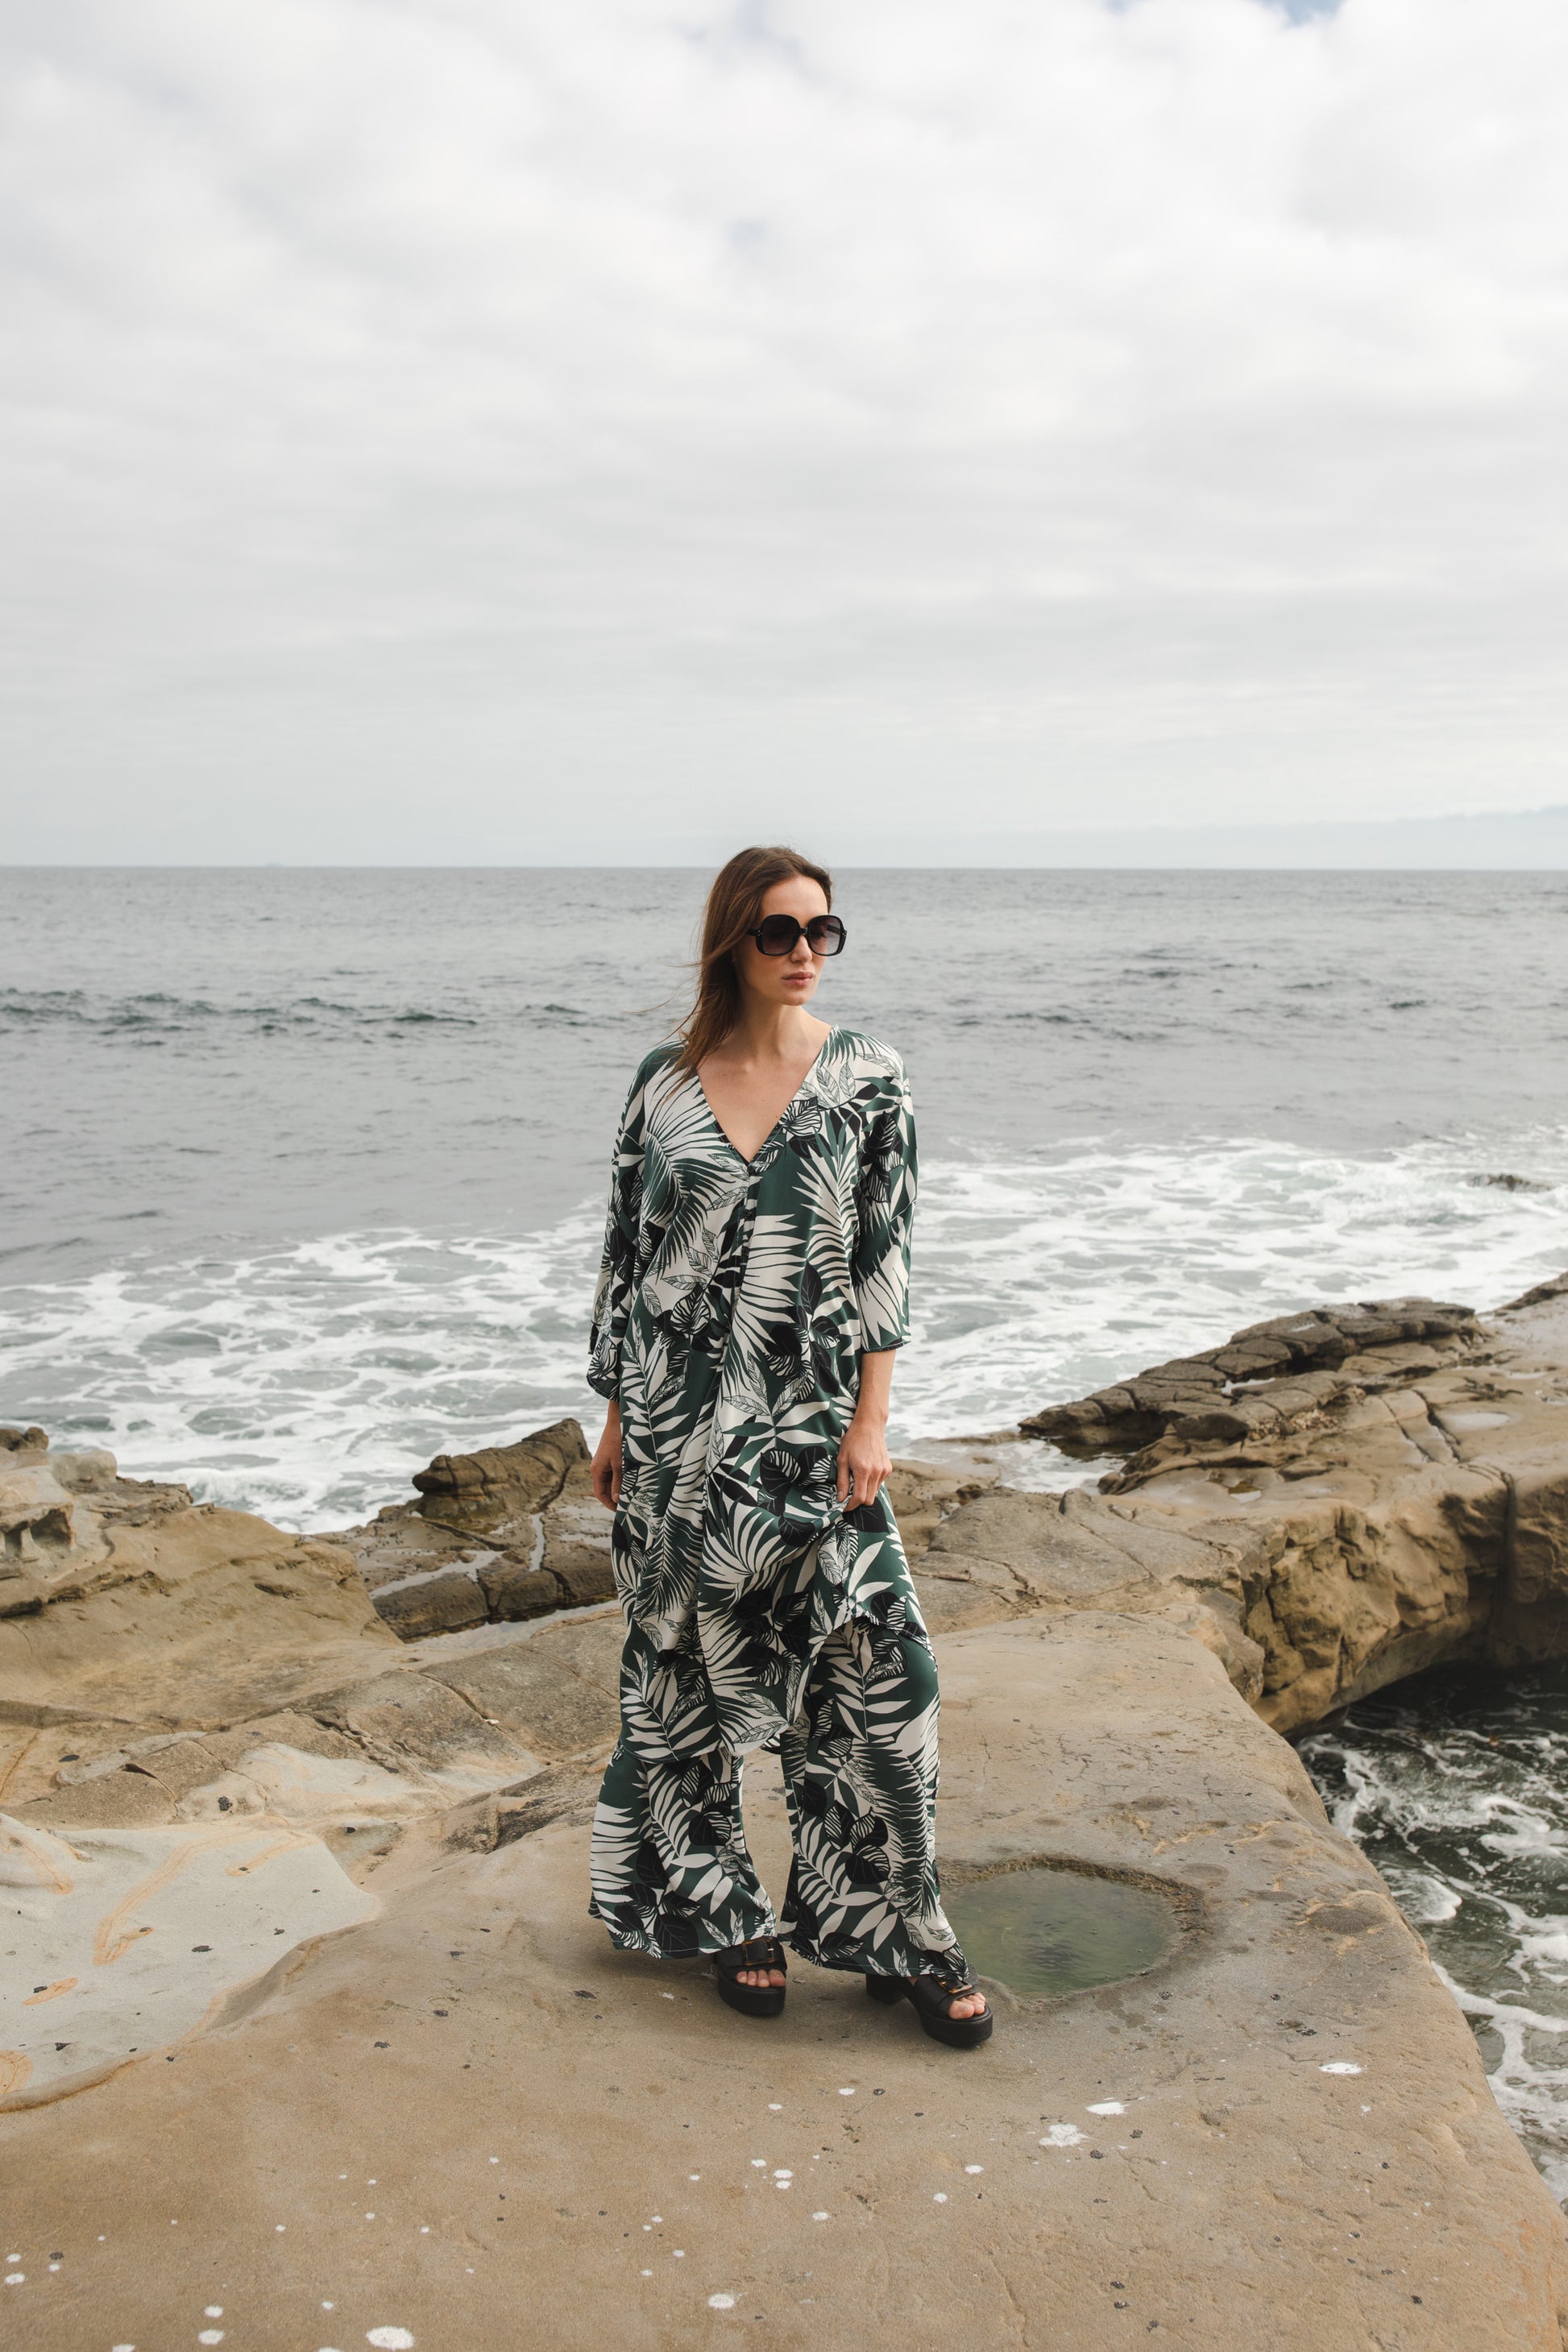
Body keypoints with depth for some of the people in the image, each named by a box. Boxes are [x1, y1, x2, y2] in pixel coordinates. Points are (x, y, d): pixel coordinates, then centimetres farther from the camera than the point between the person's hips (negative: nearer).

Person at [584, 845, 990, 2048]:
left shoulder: (868, 1077, -2)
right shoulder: (664, 1080, 2)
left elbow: (885, 1257, -3)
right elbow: (627, 1250, 7)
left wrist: (870, 1420, -8)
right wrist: (616, 1418, 7)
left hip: (812, 1420, -1)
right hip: (681, 1423, 2)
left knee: (873, 1668, -3)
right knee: (691, 1667, 10)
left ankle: (898, 1932, 15)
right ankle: (728, 1914, 29)